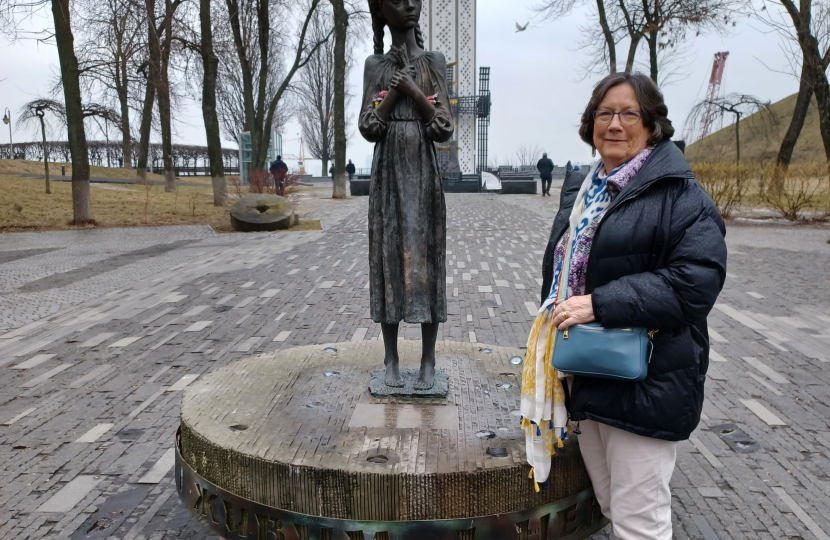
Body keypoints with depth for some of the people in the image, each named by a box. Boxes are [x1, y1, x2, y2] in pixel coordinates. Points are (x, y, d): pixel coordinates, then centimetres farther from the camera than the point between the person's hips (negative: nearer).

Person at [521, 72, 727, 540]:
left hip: (645, 385, -7)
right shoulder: (579, 192, 13)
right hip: (586, 377, 7)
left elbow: (696, 281, -23)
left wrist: (600, 304, -26)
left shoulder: (679, 194, -10)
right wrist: (550, 333, 19)